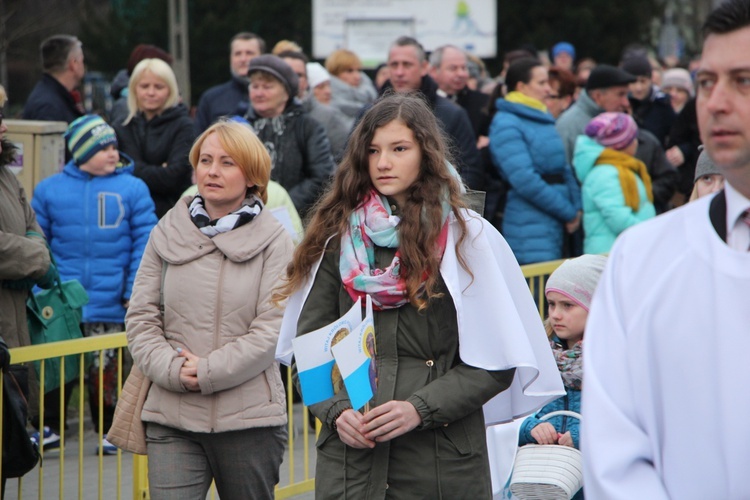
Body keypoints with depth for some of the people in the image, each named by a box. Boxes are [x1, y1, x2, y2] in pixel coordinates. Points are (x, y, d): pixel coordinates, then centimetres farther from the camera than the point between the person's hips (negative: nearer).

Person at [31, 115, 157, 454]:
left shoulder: (132, 189, 2)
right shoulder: (49, 190, 4)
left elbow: (145, 243, -1)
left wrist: (136, 292, -8)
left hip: (109, 307, -1)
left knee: (104, 371, 5)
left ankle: (107, 432, 18)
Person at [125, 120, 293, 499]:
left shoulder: (272, 240, 0)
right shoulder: (166, 234, 9)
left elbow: (273, 328, -8)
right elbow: (141, 318, 7)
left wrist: (208, 371, -14)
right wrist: (171, 368, -11)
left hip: (249, 418, -1)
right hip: (171, 417, 1)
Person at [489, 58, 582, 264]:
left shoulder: (545, 119, 17)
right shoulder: (506, 124, -10)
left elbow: (563, 167, 19)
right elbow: (524, 180, -19)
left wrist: (576, 207, 3)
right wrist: (568, 213, -13)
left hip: (557, 224, 8)